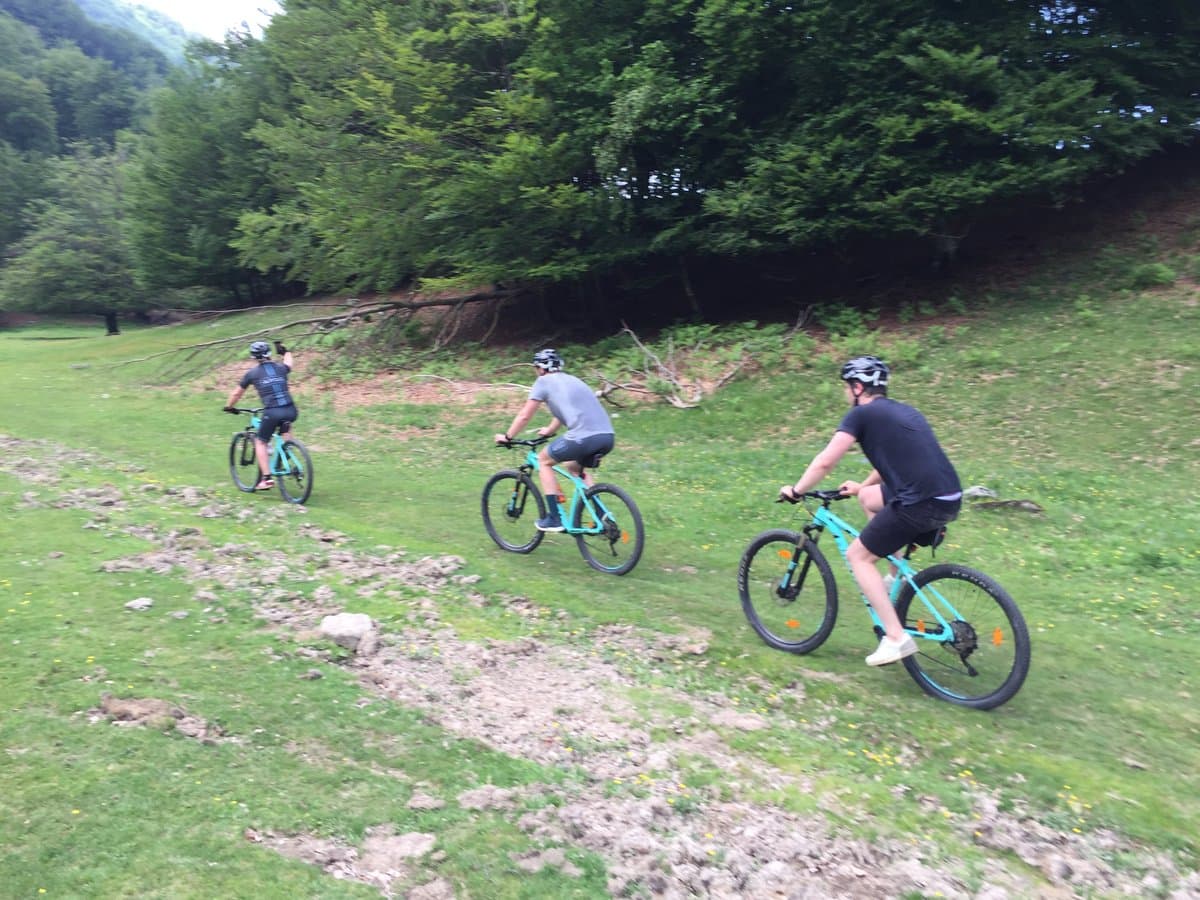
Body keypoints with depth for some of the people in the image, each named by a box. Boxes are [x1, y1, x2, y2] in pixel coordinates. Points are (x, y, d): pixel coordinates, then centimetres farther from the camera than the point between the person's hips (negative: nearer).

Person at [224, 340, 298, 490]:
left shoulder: (252, 373, 9)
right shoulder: (281, 368, 15)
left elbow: (236, 394, 22)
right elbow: (288, 361, 42)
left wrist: (228, 407, 39)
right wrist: (285, 351, 61)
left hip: (272, 413, -3)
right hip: (290, 411, 3)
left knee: (260, 442, 15)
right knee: (286, 430, 37)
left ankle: (266, 478, 4)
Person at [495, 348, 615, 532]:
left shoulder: (544, 382, 9)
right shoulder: (571, 380, 29)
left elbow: (524, 416, 10)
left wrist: (507, 437, 25)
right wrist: (549, 431, 60)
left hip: (584, 438, -7)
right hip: (608, 437, 7)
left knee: (543, 460, 17)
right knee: (573, 466, 33)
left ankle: (554, 518, 13)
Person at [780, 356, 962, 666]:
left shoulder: (862, 414, 0)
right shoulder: (902, 411, 24)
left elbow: (825, 462, -2)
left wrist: (795, 490, 13)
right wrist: (861, 486, 50)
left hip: (922, 504, -8)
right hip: (951, 499, 8)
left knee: (858, 556, 7)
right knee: (869, 497, 29)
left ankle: (896, 638, 1)